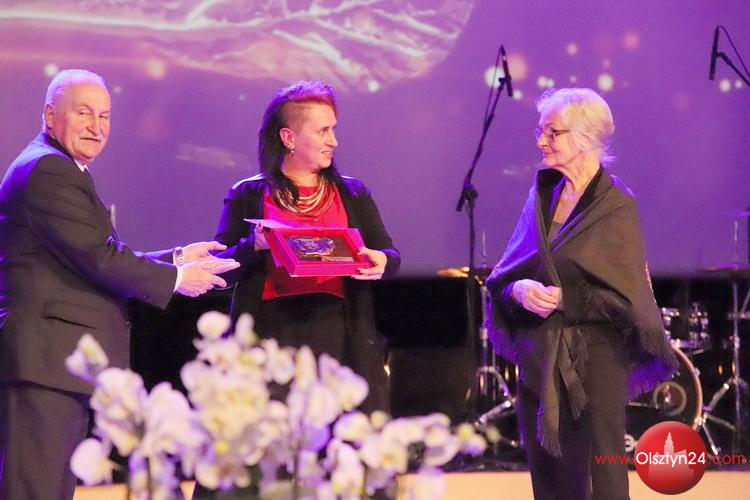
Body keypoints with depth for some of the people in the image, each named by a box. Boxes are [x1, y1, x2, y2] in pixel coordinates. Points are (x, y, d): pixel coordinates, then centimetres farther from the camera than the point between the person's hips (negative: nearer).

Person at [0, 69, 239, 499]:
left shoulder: (58, 171, 24)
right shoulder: (48, 170, -11)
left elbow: (96, 264, 21)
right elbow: (99, 258, -16)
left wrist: (176, 258, 18)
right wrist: (177, 278, -4)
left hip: (63, 367, 11)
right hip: (43, 364, -11)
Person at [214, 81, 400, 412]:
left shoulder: (352, 194, 17)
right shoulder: (247, 196, 9)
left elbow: (389, 255, 15)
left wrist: (382, 261, -8)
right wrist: (254, 246, -14)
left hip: (338, 332, 2)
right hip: (271, 333, -2)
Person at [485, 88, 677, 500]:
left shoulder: (615, 207, -7)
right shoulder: (543, 195, 11)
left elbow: (625, 296, -10)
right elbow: (504, 277, 11)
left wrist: (562, 300, -14)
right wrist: (519, 289, -10)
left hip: (594, 361, -6)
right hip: (540, 359, 6)